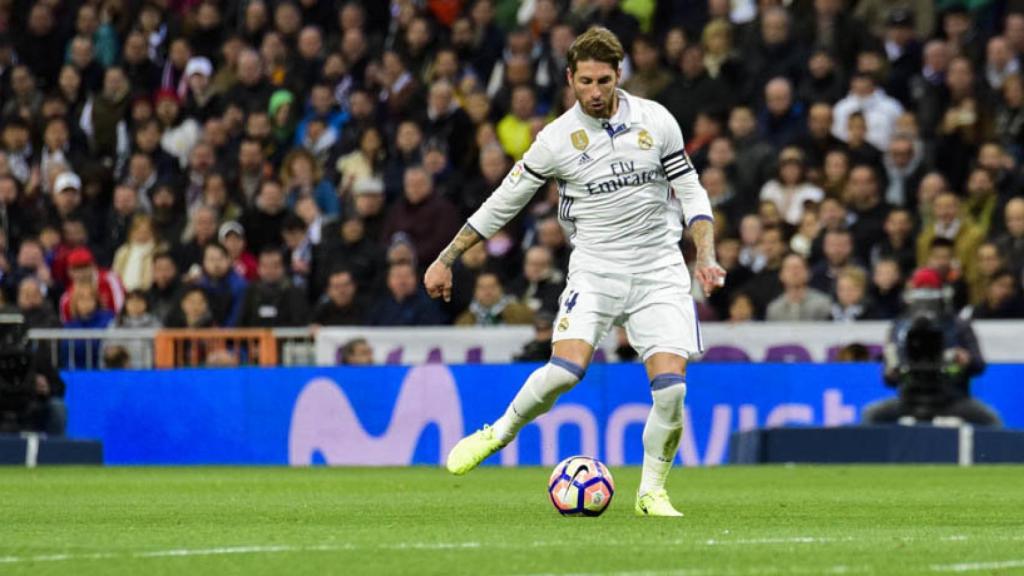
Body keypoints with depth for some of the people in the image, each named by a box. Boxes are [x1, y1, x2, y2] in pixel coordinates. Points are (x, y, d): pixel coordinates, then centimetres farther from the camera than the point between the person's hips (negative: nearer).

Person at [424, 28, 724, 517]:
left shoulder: (655, 121, -1)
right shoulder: (556, 140, -5)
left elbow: (690, 191, 8)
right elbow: (502, 204, 4)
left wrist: (706, 256, -5)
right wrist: (447, 259, 5)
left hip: (659, 272, 1)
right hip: (594, 270, -1)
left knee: (671, 385, -13)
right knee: (565, 370, -24)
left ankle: (651, 491, 6)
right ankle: (498, 434, 3)